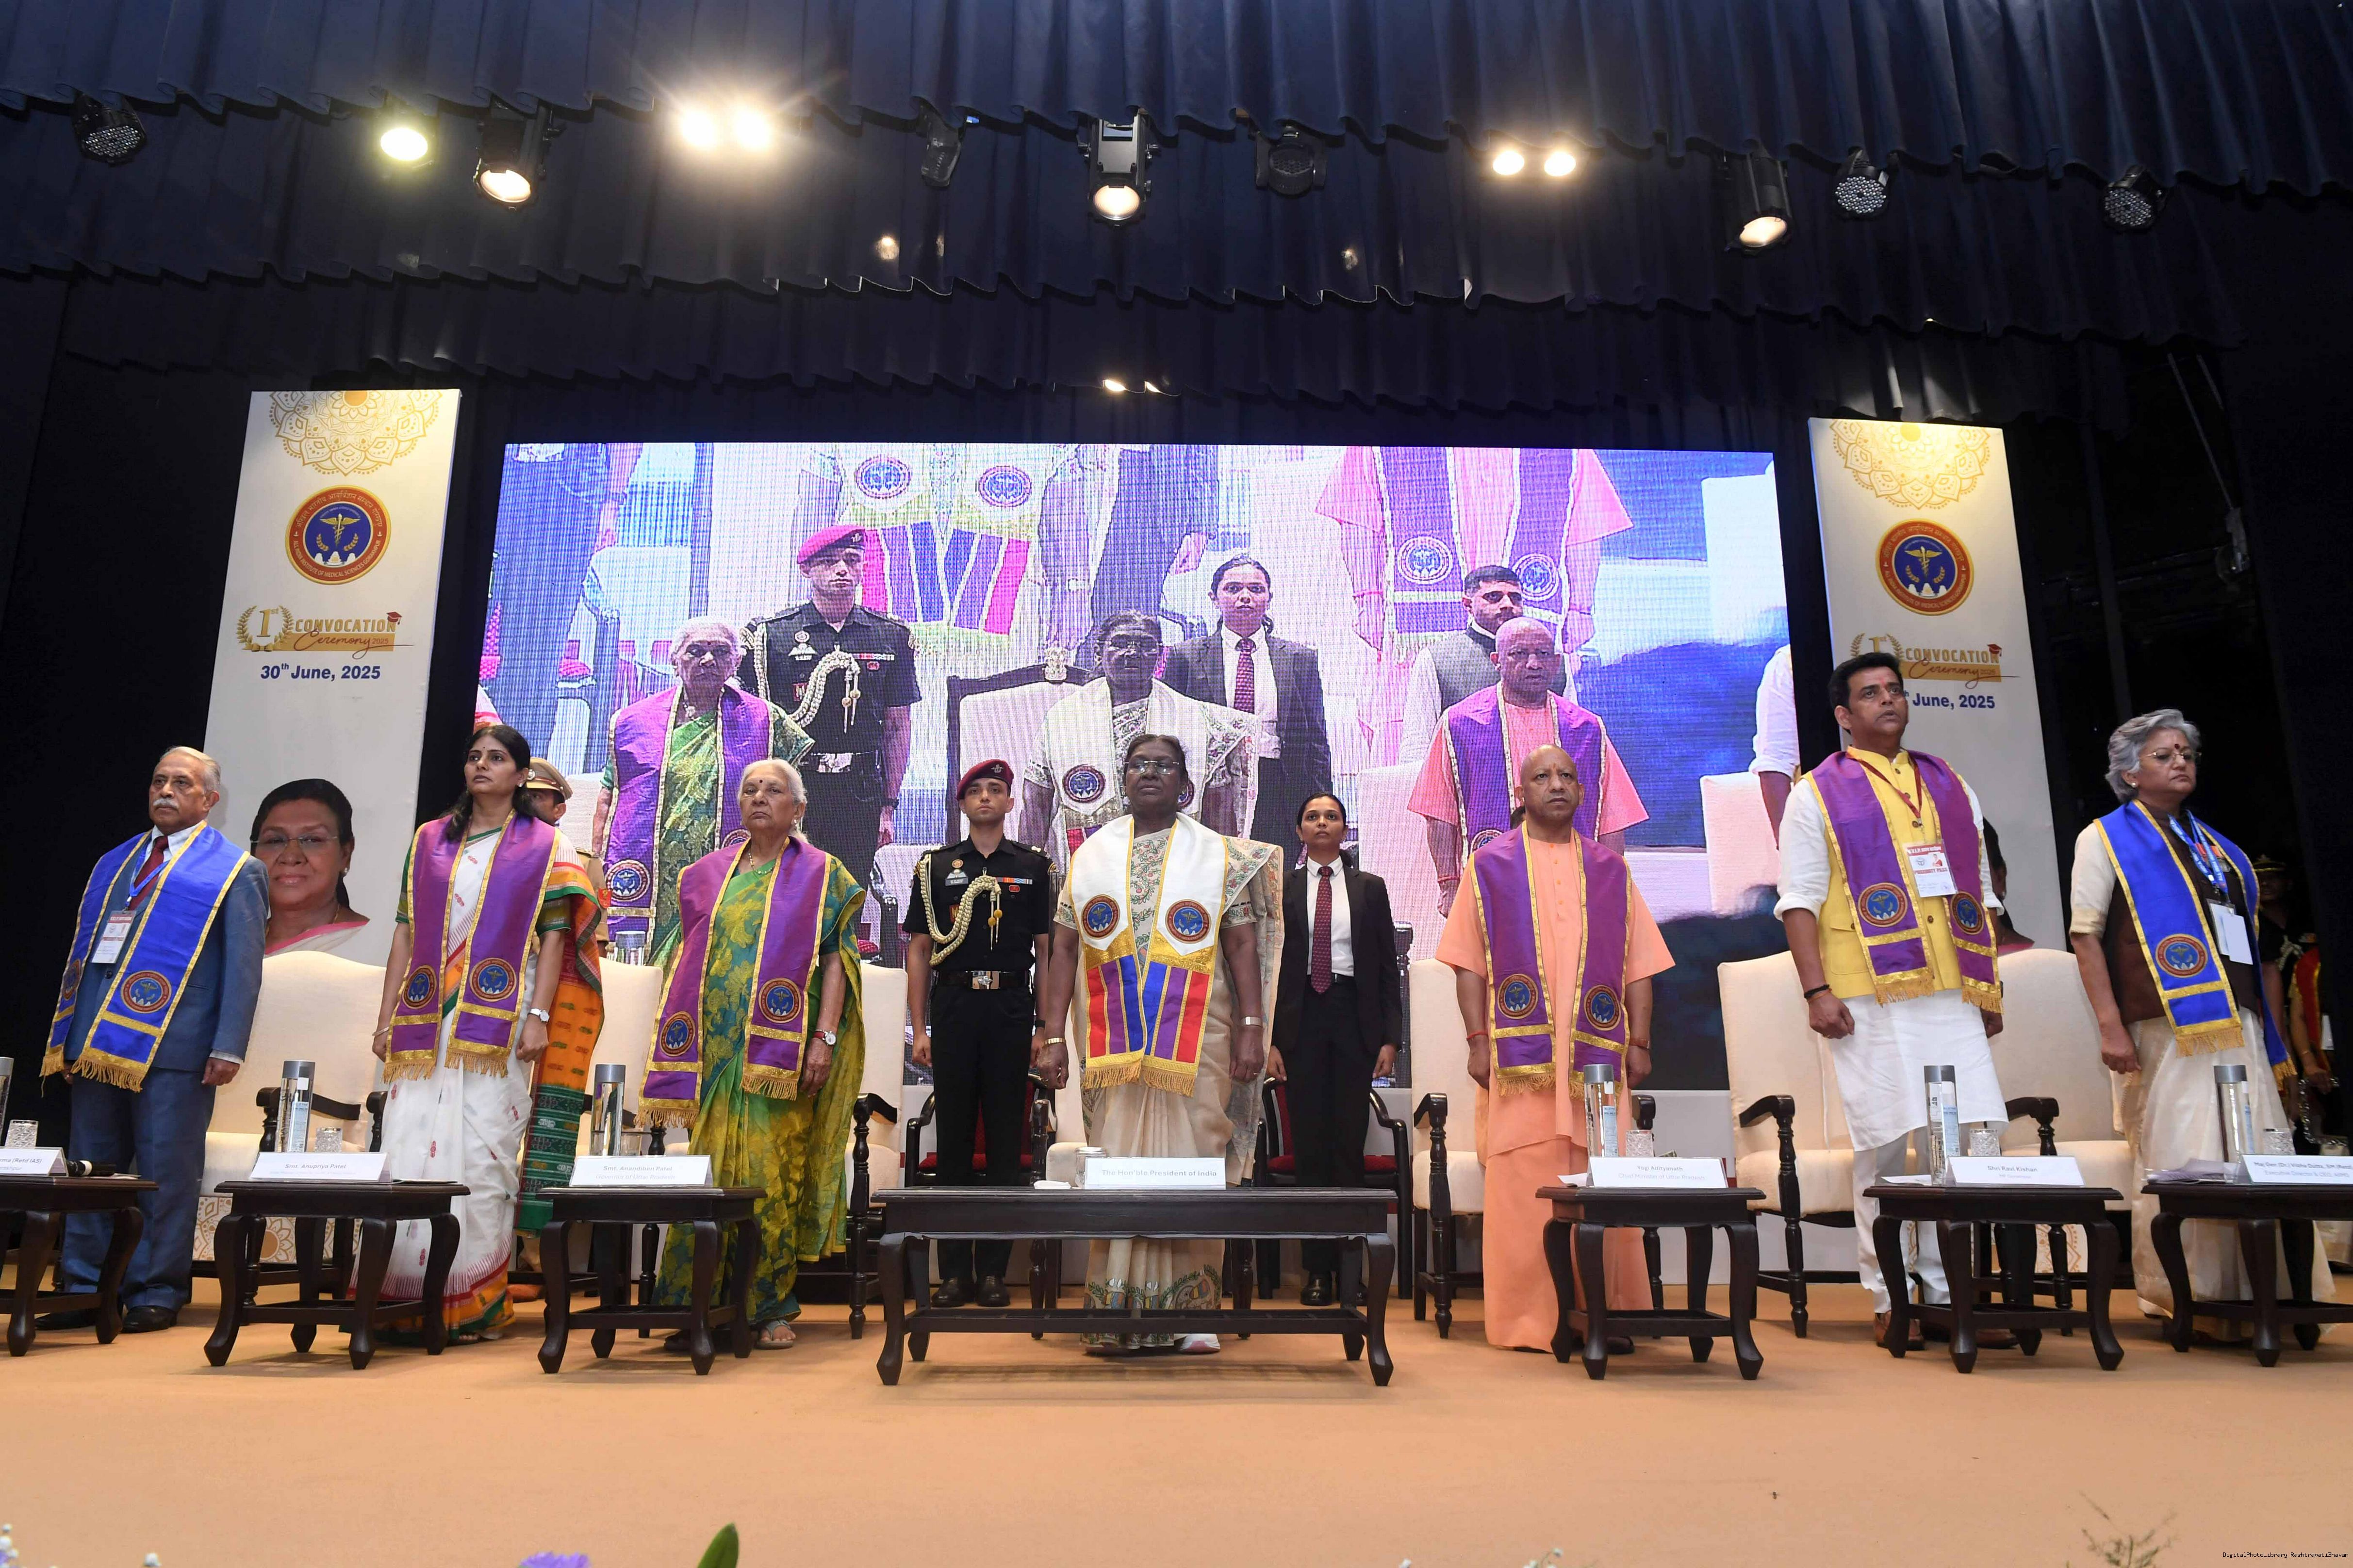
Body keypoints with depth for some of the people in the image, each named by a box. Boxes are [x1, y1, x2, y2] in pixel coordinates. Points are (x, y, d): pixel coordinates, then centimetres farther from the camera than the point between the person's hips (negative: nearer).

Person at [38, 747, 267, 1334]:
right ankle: (87, 1289, 21)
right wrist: (68, 1030, 13)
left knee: (166, 1175, -1)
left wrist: (228, 1048, -12)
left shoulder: (234, 872, 0)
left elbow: (243, 969, -4)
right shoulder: (114, 863, 19)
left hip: (173, 1044, -6)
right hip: (99, 1038, 6)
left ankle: (157, 1295, 9)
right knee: (90, 1169, 11)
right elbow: (83, 950, 21)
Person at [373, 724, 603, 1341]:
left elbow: (555, 935, -1)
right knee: (410, 1153, -2)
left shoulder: (546, 846, 6)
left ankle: (476, 1303, 3)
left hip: (497, 1021, -3)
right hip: (426, 1021, 4)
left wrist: (539, 1017, -10)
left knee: (481, 1155, -4)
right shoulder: (430, 840, 16)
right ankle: (408, 1299, 6)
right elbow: (405, 932, 14)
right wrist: (386, 1017, 8)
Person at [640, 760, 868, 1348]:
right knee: (713, 1169, -1)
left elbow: (836, 961, -1)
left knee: (771, 1169, -5)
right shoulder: (709, 875, 17)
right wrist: (678, 1043, 11)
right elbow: (690, 962, 18)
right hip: (716, 1047, 3)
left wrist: (825, 1038, -11)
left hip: (781, 1049, -3)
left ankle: (770, 1306, 5)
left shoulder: (821, 875, 6)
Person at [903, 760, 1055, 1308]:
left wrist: (1045, 1028, -1)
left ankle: (994, 1270, 10)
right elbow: (919, 950, 8)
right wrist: (919, 1029, 1)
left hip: (1011, 1011, 0)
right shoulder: (936, 865, 10)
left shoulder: (1034, 867, 9)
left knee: (1006, 1139, 2)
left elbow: (1046, 951, 7)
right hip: (953, 1007, 0)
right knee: (953, 1137, 3)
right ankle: (954, 1272, 10)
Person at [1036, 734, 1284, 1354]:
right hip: (1115, 1046, 2)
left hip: (1197, 1043, -1)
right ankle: (1122, 1314, 9)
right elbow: (1065, 950, 8)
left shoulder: (1220, 856, 7)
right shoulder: (1091, 856, 12)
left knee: (1192, 1166, -1)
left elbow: (1243, 945, 3)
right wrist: (1054, 1037, 0)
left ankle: (1192, 1313, 8)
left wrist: (1252, 1029, -6)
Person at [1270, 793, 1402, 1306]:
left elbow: (1387, 966, 8)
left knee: (1351, 1141, 2)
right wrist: (1268, 1040, -5)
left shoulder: (1370, 888, 9)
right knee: (1309, 1143, 1)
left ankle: (1350, 1264, 11)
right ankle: (1317, 1268, 8)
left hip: (1354, 1017, 1)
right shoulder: (1280, 888, 6)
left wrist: (1390, 1037, -1)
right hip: (1301, 1018, 0)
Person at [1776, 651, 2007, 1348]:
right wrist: (1816, 990, -11)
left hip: (1953, 995, 4)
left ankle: (1951, 1291, 11)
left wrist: (1991, 988, 16)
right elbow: (1799, 898, -1)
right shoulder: (1818, 794, 5)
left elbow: (1979, 892, 21)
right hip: (1871, 998, -4)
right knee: (1888, 1142, -5)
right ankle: (1888, 1298, 6)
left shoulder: (1951, 786, 20)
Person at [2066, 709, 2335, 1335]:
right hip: (2167, 1027, -6)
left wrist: (2268, 1016, 14)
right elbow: (2085, 933, -5)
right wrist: (2110, 1024, -14)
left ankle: (2257, 1291, 14)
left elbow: (2245, 932, 22)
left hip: (2237, 1025, 6)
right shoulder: (2106, 838, 2)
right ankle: (2183, 1295, 4)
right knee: (2179, 1160, -7)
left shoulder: (2214, 845, 20)